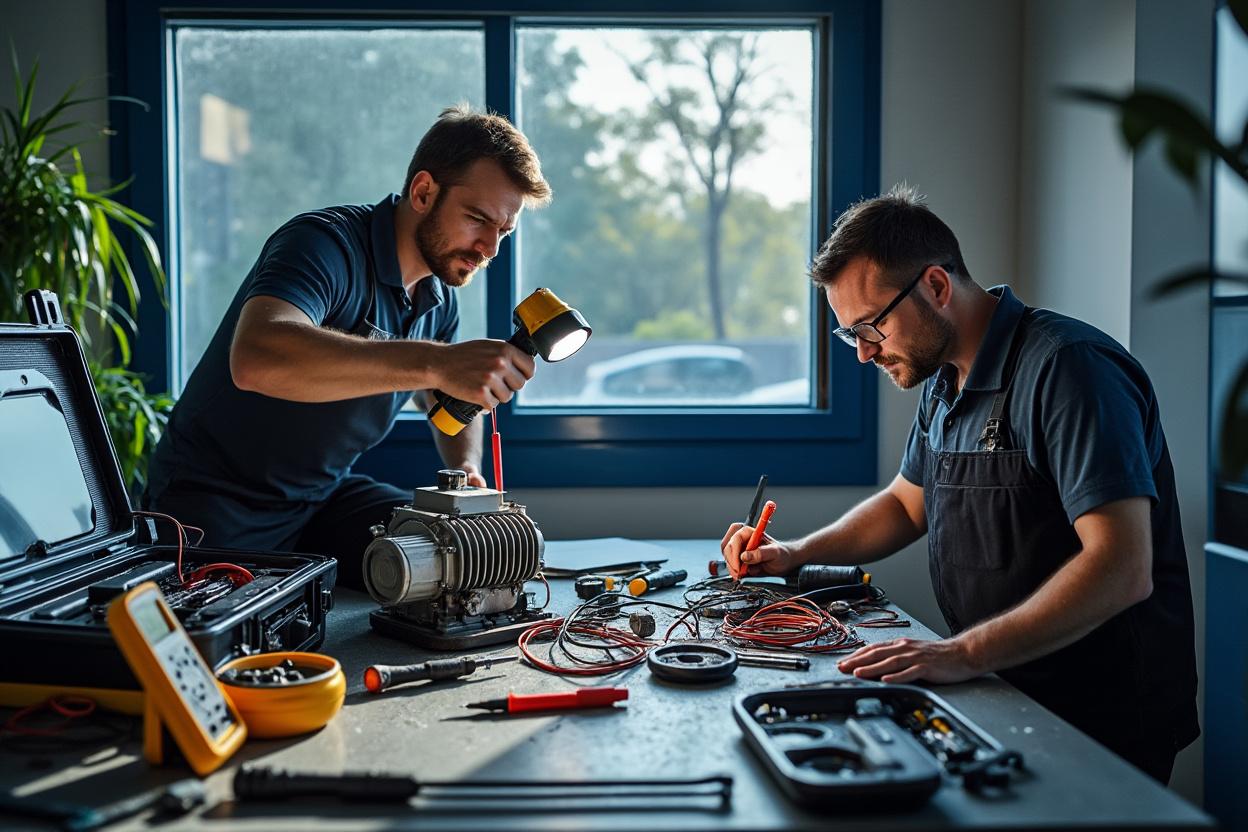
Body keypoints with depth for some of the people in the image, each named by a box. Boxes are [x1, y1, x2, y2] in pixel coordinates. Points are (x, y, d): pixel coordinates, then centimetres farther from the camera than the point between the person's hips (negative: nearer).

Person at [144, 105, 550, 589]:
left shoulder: (439, 300, 4)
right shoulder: (326, 244, -22)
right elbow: (256, 358, -43)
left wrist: (466, 468, -3)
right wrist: (433, 363, -49)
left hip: (325, 496, 6)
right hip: (217, 502, -6)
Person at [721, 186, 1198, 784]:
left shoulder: (1066, 367, -19)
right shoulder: (945, 381, 10)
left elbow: (1123, 569, -27)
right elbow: (906, 503, 25)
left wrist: (963, 654, -32)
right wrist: (798, 553, 11)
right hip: (1003, 697, 7)